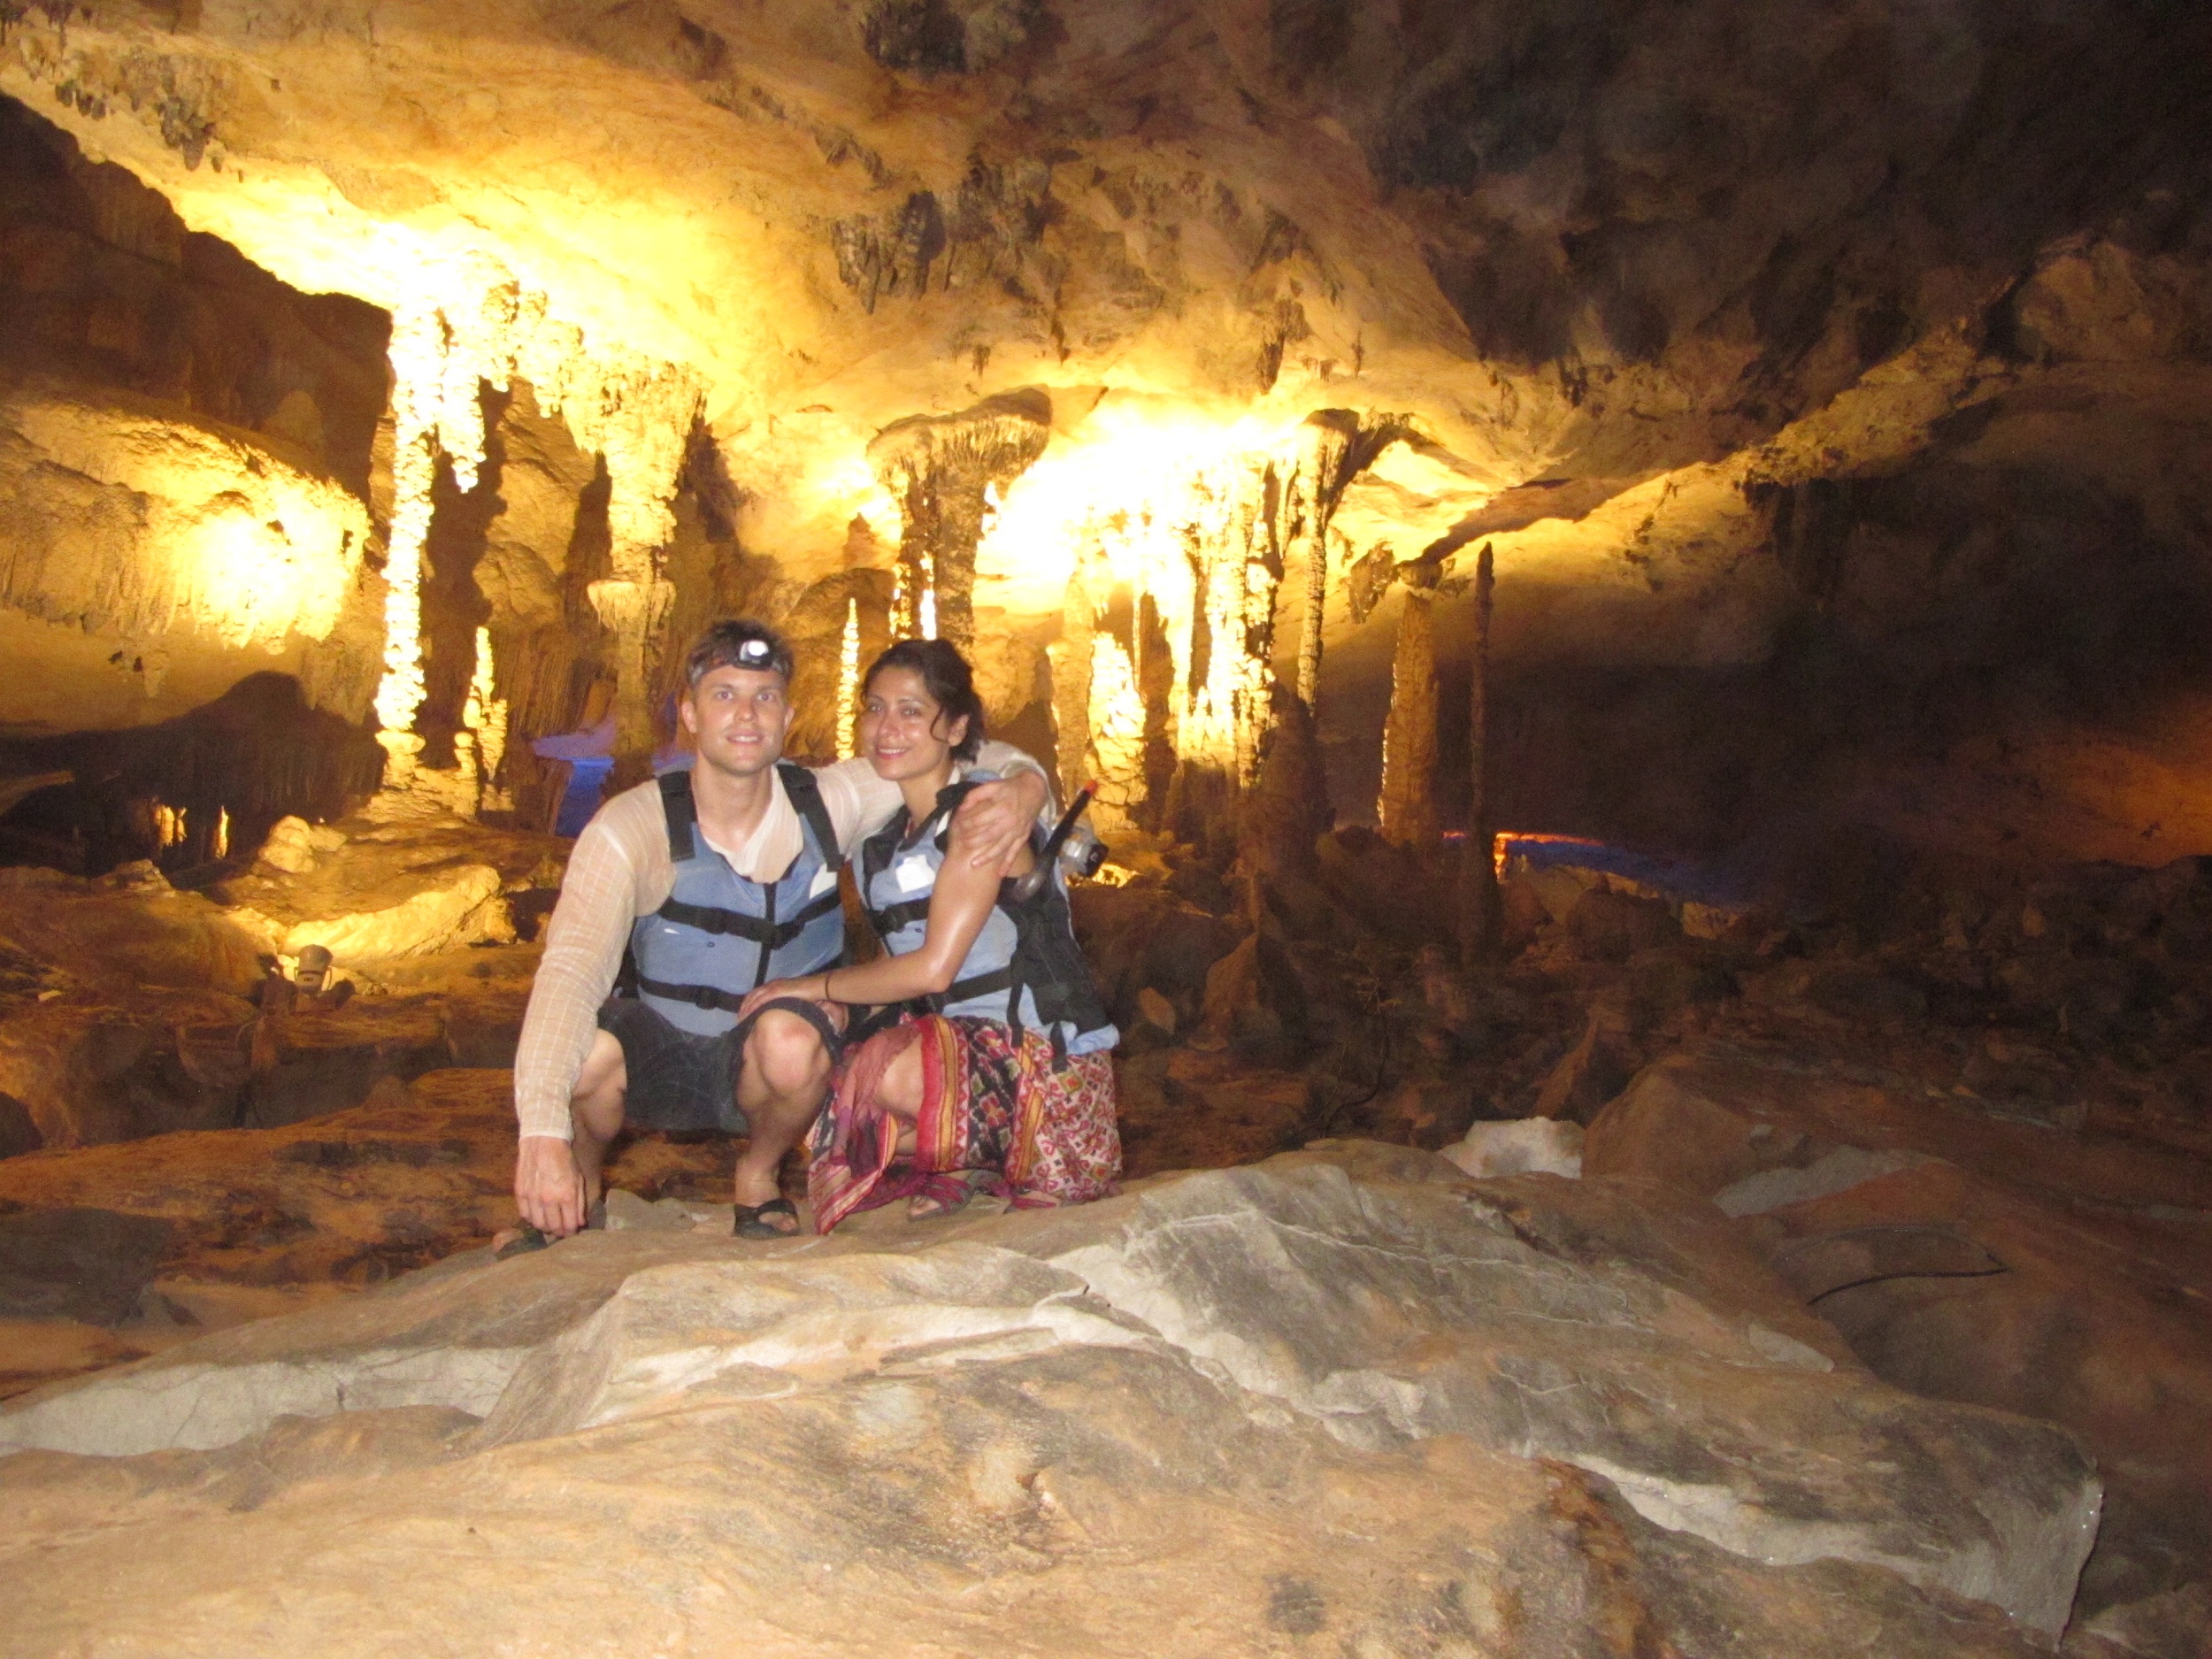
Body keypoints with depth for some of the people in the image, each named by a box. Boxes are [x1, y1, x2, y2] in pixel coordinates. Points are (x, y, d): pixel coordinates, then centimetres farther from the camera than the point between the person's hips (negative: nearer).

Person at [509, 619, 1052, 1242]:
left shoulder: (827, 803, -13)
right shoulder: (633, 828, -21)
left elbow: (985, 758, -3)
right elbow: (572, 967, -33)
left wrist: (1023, 794, -29)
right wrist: (542, 1133, -46)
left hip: (767, 1071, 1)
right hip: (660, 1050, -1)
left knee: (791, 1039, -35)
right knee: (586, 1055, -34)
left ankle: (757, 1176, -1)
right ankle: (582, 1193, 0)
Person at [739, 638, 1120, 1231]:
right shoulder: (887, 832, 13)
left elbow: (934, 967, -17)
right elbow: (899, 965, 14)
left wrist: (813, 987, -8)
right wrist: (835, 1010, -3)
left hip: (1044, 1055, -9)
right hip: (955, 1045, 9)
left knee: (892, 1074, -34)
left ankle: (984, 1159, -3)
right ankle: (967, 1163, 4)